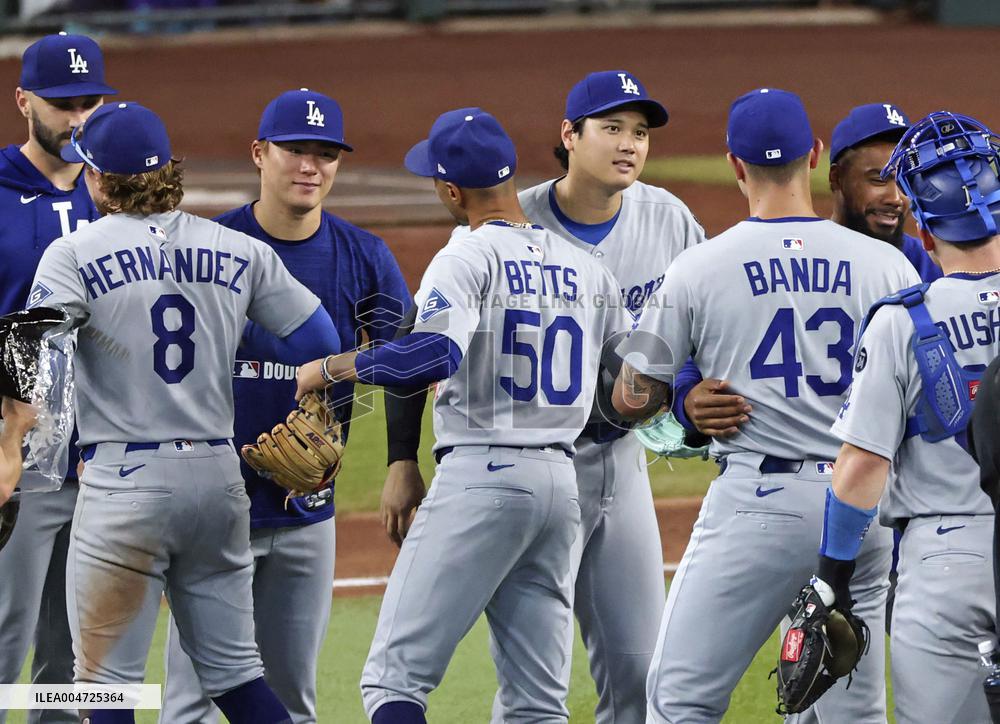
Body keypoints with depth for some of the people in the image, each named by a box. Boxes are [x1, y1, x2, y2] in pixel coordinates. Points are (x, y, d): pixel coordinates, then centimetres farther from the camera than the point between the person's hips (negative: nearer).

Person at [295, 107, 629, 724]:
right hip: (562, 482, 7)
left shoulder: (469, 257, -8)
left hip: (482, 476, -7)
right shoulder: (587, 269, 13)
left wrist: (332, 367, -12)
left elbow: (433, 356, -25)